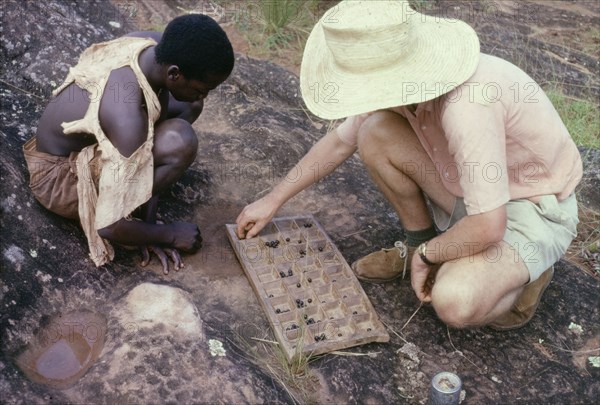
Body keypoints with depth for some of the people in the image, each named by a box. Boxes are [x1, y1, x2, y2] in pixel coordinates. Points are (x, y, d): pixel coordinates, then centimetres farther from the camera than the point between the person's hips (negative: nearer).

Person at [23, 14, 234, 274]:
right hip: (59, 177, -8)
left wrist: (150, 219, -6)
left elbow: (157, 122, -5)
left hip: (80, 138, 8)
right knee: (179, 142, -31)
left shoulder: (155, 45, -16)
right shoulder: (127, 118, -39)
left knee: (188, 106, 3)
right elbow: (109, 226, -34)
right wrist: (170, 234, -15)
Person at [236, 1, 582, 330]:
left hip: (537, 209, -7)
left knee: (455, 302, -32)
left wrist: (426, 256, -15)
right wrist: (274, 200, 8)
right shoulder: (405, 85, -11)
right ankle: (419, 241, 10)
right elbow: (339, 141, 4)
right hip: (480, 193, 7)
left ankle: (526, 273, 2)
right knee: (374, 133, -11)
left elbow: (487, 228, -35)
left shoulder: (466, 106, -37)